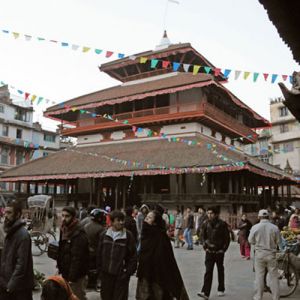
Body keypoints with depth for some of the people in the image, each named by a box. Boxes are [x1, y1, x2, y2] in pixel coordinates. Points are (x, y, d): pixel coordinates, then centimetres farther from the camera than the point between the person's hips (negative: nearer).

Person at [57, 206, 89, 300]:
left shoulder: (79, 234, -21)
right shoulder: (64, 230, 7)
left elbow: (77, 258, -24)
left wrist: (72, 278, -23)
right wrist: (60, 267, 11)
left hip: (76, 276, -9)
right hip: (65, 274, 9)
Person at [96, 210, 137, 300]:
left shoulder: (128, 236, -5)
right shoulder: (104, 235, 4)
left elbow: (133, 256, -5)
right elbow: (99, 254, 9)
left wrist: (128, 272, -10)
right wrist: (100, 270, 4)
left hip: (121, 275, -3)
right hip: (106, 274, 3)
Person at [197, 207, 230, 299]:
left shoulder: (222, 224, -10)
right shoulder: (206, 224, -1)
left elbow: (227, 238, -4)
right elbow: (203, 236, 12)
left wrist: (224, 249, -8)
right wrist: (205, 246, 2)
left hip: (219, 251, -1)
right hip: (209, 251, 2)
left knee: (220, 271, 14)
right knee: (208, 272, -5)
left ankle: (221, 290, 29)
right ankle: (205, 292, -9)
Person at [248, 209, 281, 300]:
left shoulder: (255, 227, -10)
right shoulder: (274, 227, -9)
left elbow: (251, 241, -1)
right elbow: (278, 242, -1)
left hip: (259, 254, 0)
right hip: (271, 254, 0)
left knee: (259, 276, 8)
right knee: (273, 276, 10)